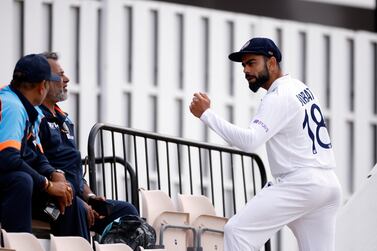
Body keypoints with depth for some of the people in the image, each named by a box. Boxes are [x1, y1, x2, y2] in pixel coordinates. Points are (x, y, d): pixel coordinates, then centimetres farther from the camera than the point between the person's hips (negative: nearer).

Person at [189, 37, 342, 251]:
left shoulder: (279, 97, -11)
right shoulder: (303, 89, 18)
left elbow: (249, 141, -23)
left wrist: (206, 114, -22)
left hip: (301, 183, -10)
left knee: (237, 230, -11)